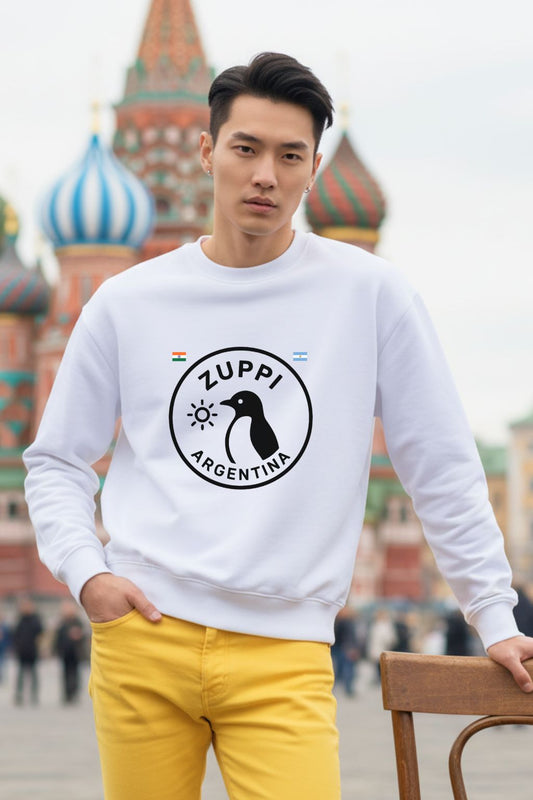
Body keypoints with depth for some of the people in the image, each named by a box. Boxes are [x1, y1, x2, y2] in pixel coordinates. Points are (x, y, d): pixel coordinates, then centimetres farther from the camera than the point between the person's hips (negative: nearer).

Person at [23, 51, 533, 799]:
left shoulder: (369, 294, 4)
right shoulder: (127, 304, 8)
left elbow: (443, 470, 7)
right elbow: (56, 461, 15)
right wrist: (84, 570, -2)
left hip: (284, 652, -1)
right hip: (142, 637, 1)